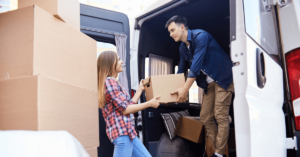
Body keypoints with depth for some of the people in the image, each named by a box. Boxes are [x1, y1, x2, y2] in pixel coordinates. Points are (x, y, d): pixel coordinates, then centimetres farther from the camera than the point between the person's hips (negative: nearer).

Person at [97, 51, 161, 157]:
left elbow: (129, 105, 17)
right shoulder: (109, 81, -11)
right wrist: (149, 103, -8)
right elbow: (124, 109, -14)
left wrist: (140, 89, 24)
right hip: (121, 132, -10)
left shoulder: (113, 82, 20)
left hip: (126, 131, 10)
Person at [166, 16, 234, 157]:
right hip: (209, 83, 8)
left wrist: (185, 89, -25)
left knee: (220, 116, -11)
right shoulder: (182, 48, 7)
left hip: (223, 78, -8)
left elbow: (196, 64, -26)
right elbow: (181, 71, 15)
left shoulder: (200, 36, -19)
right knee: (205, 118, 4)